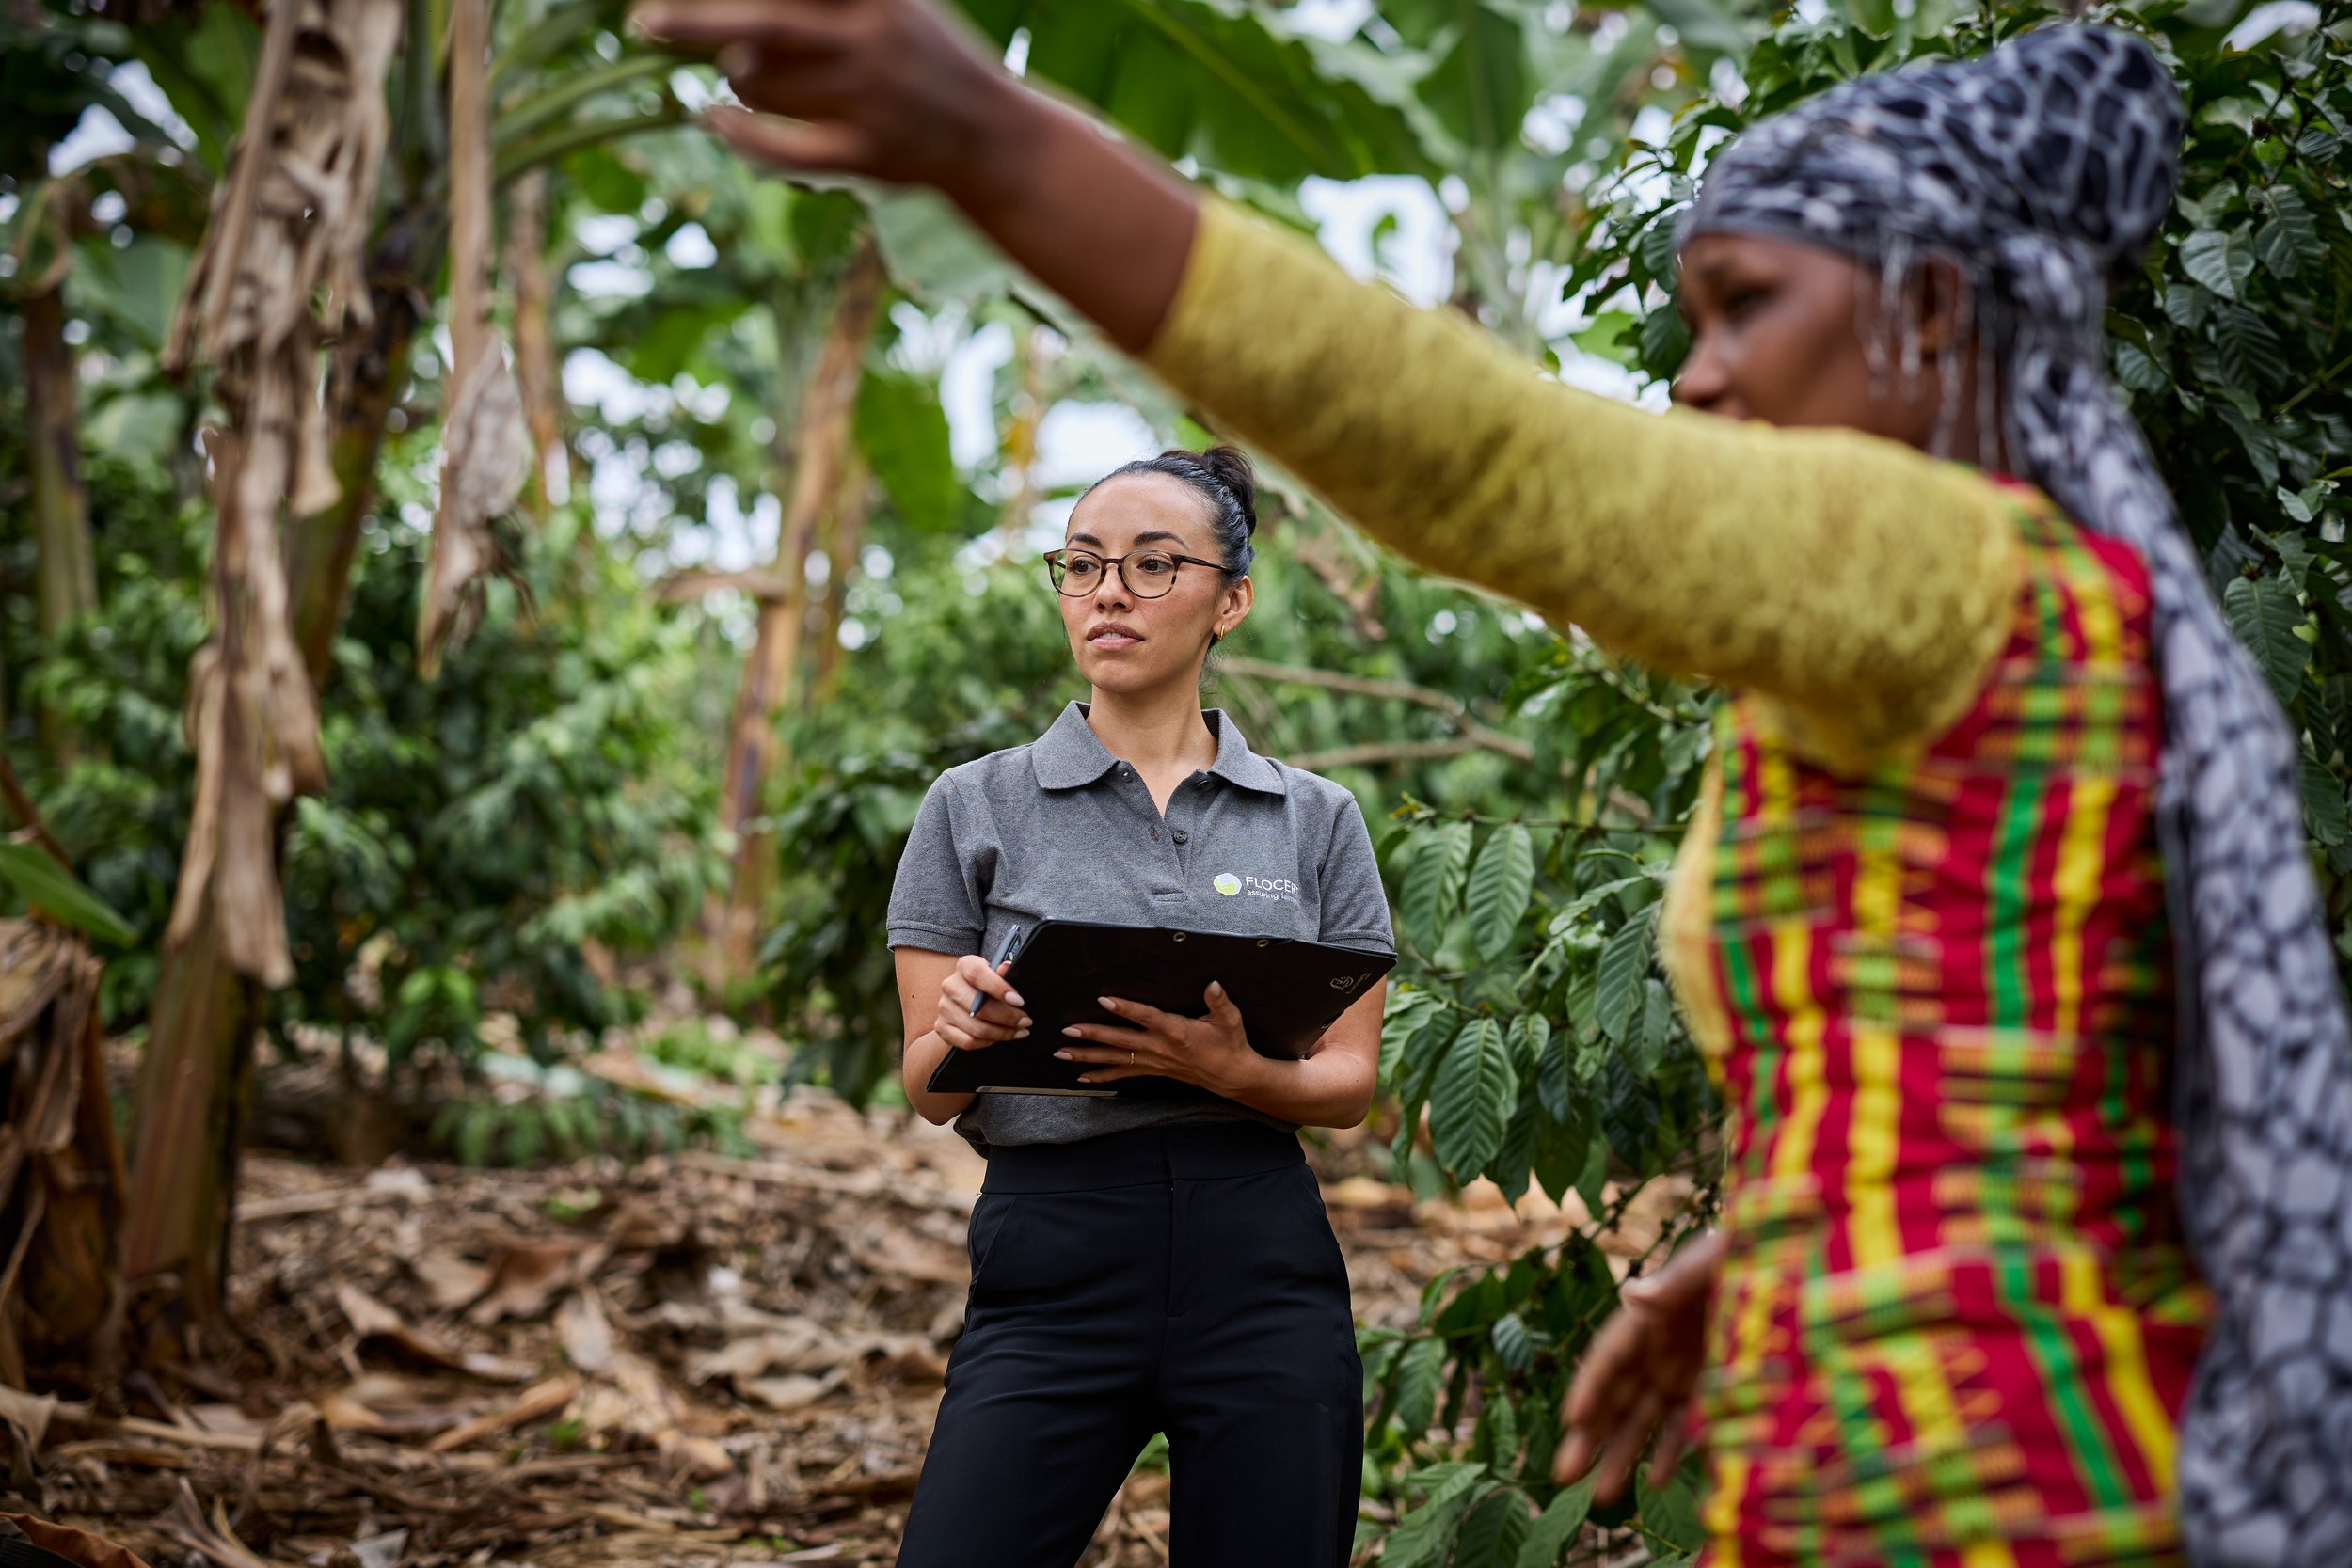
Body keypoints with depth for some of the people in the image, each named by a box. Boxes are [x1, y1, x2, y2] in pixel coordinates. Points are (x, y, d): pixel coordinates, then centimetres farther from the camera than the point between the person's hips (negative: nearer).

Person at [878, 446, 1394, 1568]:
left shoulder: (1315, 820, 9)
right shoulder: (975, 808, 6)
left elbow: (1349, 1083, 6)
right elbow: (927, 1091, 4)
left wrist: (1232, 1069, -16)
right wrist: (963, 1035, -20)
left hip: (1260, 1262, 1)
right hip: (1053, 1262, -1)